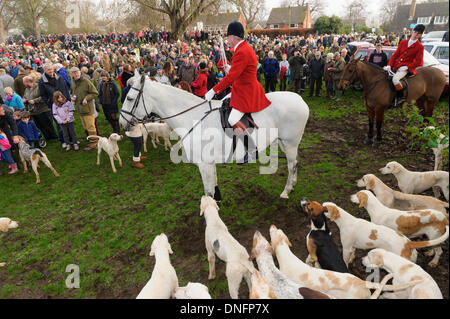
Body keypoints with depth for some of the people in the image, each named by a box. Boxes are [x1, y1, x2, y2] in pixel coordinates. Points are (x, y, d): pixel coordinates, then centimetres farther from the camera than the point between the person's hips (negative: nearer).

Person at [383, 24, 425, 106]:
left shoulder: (420, 46, 0)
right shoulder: (403, 42, 13)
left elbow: (418, 62, -4)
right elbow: (395, 55, 9)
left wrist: (406, 67, -16)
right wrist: (389, 65, -6)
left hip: (406, 68, -6)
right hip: (395, 66, 6)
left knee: (395, 79, -34)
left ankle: (401, 97, -16)